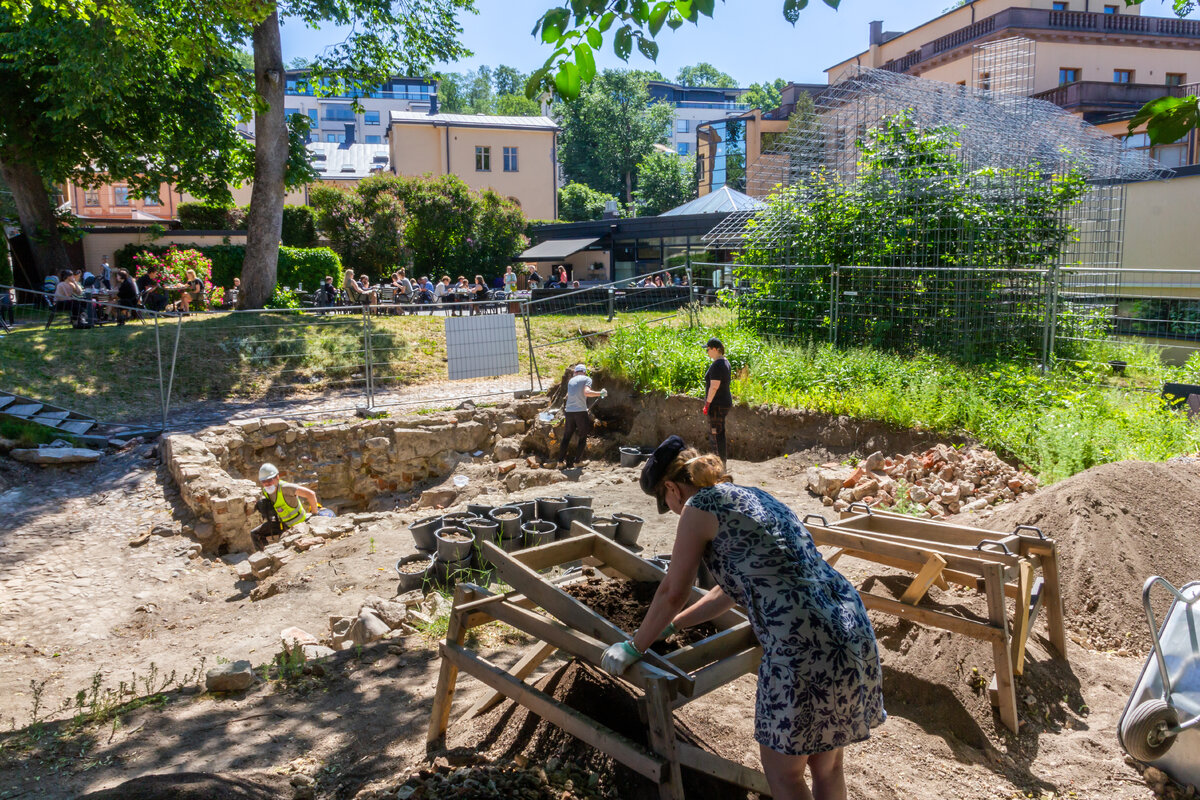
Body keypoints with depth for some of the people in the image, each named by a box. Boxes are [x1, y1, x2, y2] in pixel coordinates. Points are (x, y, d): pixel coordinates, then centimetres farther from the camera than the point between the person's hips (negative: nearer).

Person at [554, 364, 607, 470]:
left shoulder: (571, 380, 17)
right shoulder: (587, 379, 1)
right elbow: (586, 392, -16)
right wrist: (601, 393, -7)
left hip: (569, 411, 5)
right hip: (581, 411, -5)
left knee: (567, 436, 14)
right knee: (583, 437, 9)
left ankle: (561, 460, 14)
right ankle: (577, 460, 7)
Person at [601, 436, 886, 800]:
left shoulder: (700, 506, -3)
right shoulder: (753, 496, 21)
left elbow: (672, 593, 0)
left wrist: (634, 647, 15)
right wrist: (669, 627, 35)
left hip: (804, 647, -9)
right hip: (855, 630, 9)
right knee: (827, 766, 24)